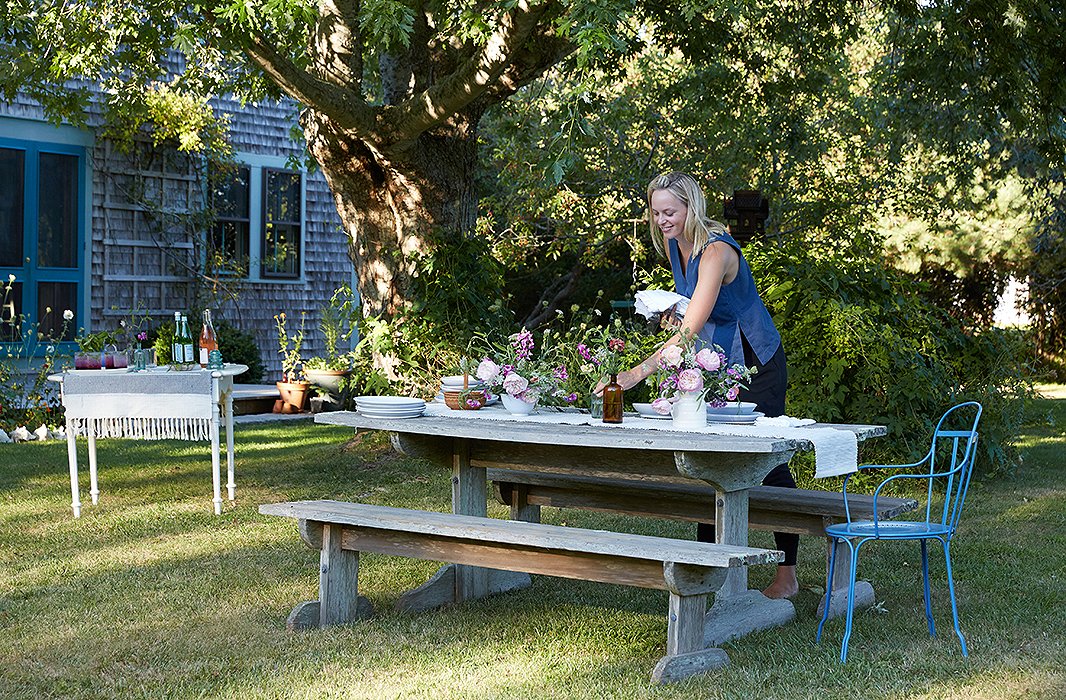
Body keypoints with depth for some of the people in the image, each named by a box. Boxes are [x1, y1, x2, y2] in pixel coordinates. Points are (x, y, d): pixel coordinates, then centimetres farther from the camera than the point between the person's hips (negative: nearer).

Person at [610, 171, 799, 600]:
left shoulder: (715, 250, -28)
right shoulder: (671, 245, -1)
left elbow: (691, 327, -38)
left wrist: (640, 371, -45)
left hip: (756, 365, -8)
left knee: (769, 463, -2)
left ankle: (788, 575, 8)